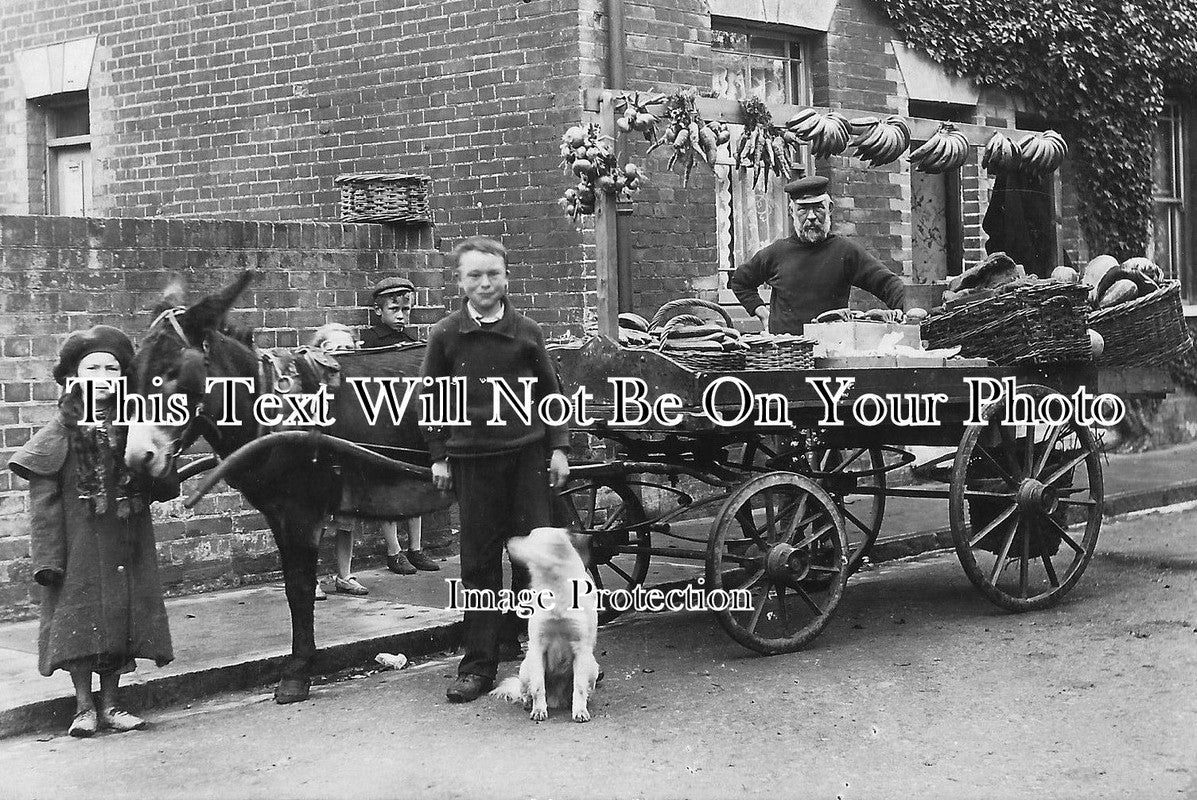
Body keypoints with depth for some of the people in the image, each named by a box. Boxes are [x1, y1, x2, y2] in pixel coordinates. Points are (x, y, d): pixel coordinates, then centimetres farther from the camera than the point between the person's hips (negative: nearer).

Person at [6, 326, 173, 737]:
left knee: (122, 619, 7)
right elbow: (44, 501, -7)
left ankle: (109, 705, 18)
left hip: (127, 546, 3)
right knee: (80, 619, -1)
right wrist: (49, 557, -13)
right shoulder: (61, 432, -4)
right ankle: (84, 707, 11)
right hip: (79, 546, -3)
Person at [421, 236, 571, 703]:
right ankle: (479, 665, 9)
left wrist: (558, 446, 5)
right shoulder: (446, 335, 2)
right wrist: (438, 455, 5)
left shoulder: (526, 332, 4)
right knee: (478, 563, 2)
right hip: (472, 458, -1)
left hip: (528, 453, 1)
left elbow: (550, 393, 11)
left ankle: (518, 638, 20)